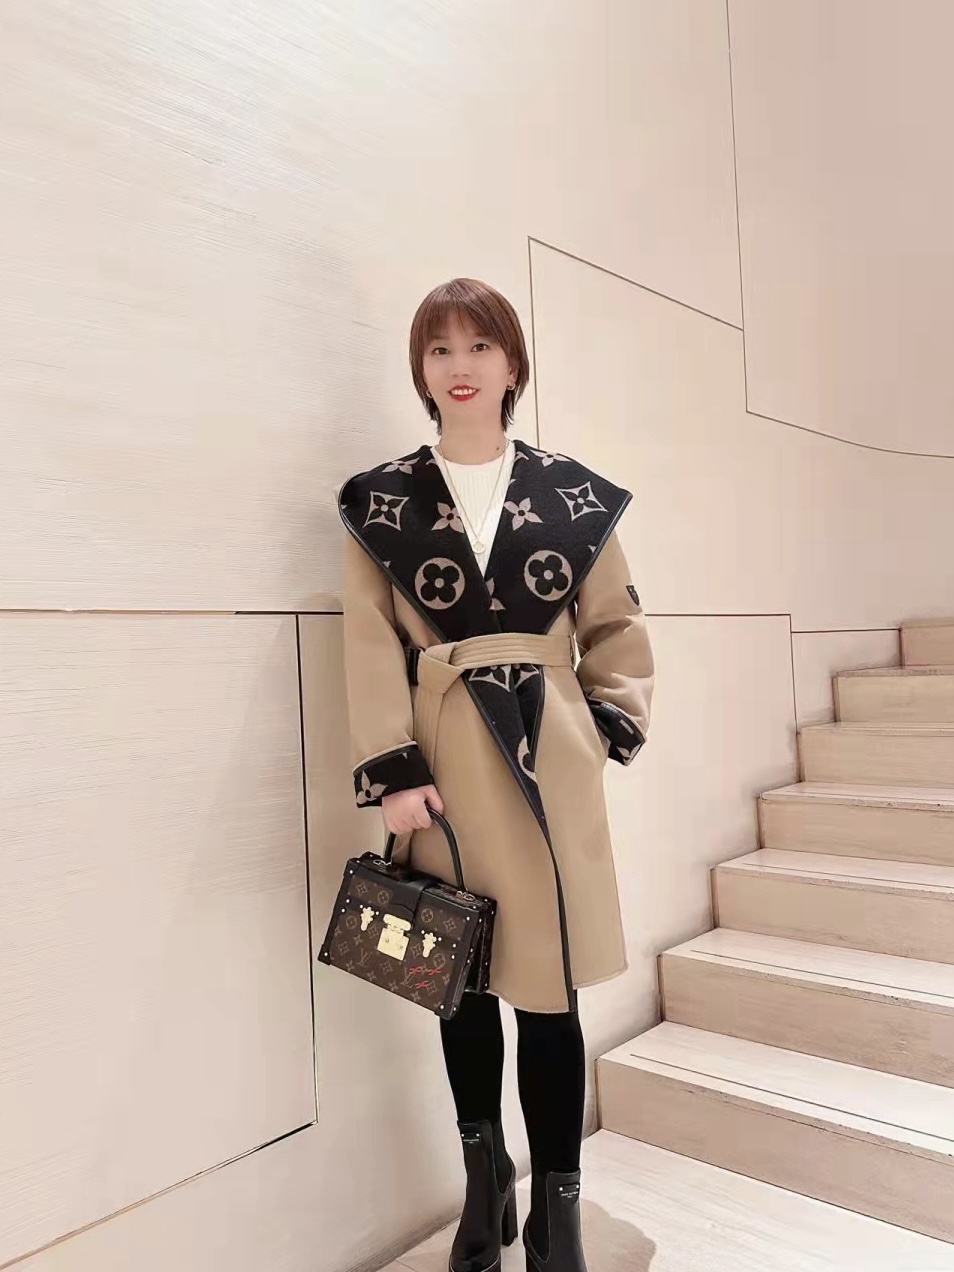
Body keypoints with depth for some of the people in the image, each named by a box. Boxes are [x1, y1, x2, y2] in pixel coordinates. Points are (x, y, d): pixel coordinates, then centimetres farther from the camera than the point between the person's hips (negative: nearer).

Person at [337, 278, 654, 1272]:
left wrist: (613, 726, -2)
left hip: (549, 762, 0)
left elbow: (615, 630, 10)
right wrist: (394, 771, -10)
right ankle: (484, 1179, 38)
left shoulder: (572, 494, 4)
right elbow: (372, 647, -2)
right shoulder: (381, 500, 2)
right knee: (461, 980, 13)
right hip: (444, 763, 1)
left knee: (547, 988, 4)